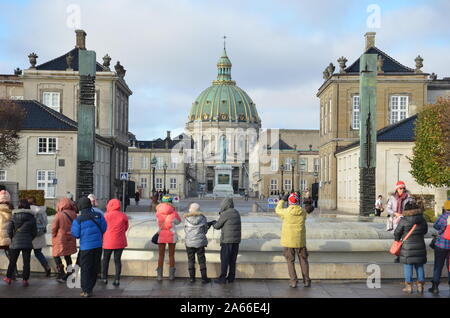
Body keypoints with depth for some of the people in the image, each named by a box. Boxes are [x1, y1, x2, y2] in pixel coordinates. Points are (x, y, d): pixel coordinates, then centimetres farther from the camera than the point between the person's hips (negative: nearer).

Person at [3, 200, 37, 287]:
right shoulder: (31, 217, 0)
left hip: (15, 242, 1)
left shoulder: (14, 216, 0)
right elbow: (35, 232, 0)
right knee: (26, 262, 3)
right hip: (27, 243, -1)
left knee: (12, 261, 14)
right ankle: (25, 280, 1)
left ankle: (8, 278, 24)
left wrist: (12, 238, 11)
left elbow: (9, 230, -4)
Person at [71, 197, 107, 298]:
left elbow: (76, 234, -8)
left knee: (85, 268, 8)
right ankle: (90, 289, 22)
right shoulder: (99, 216, -3)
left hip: (86, 246, -3)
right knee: (95, 268, 14)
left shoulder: (78, 220, -12)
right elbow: (104, 228, 3)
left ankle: (86, 291, 10)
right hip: (98, 245, 3)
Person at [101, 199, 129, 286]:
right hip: (120, 242, 2)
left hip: (109, 241, -2)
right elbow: (126, 227, 7)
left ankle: (105, 278, 18)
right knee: (117, 260, 7)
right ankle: (117, 279, 4)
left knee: (106, 259, 14)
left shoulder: (107, 215, -10)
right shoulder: (124, 216, -3)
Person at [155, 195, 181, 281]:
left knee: (161, 255, 9)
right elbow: (179, 221, 10)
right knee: (171, 255, 9)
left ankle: (159, 275, 8)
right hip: (172, 235, -1)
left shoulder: (158, 213, -3)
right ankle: (171, 275, 12)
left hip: (161, 236, 1)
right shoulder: (173, 212, -7)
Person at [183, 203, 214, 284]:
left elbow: (186, 230, 4)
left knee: (191, 260, 11)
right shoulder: (202, 218, -6)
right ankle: (204, 278, 10)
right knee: (201, 260, 8)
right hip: (200, 242, 0)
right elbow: (204, 231, -1)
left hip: (189, 243, 0)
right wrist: (209, 224, 18)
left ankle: (192, 277, 13)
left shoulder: (187, 219, -5)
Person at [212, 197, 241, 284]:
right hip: (236, 240, 7)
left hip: (227, 240, -7)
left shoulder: (225, 214, -13)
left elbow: (217, 226, -6)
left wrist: (214, 224, 17)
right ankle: (231, 277, 16)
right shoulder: (237, 213, 10)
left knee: (224, 259, 1)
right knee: (232, 260, 12)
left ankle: (222, 278, 4)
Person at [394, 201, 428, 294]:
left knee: (408, 266, 5)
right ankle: (420, 286, 15)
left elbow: (397, 233, -4)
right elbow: (425, 231, 14)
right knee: (419, 266, 12)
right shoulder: (422, 220, -1)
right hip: (420, 246, 3)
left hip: (407, 247, -3)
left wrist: (397, 240, 15)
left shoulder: (403, 221, -11)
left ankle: (409, 287, 7)